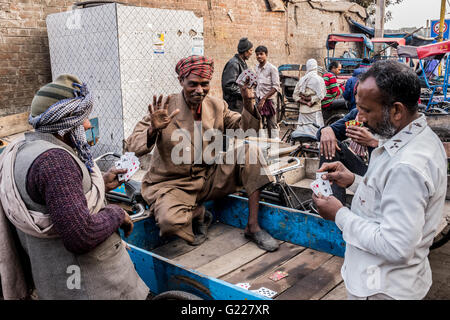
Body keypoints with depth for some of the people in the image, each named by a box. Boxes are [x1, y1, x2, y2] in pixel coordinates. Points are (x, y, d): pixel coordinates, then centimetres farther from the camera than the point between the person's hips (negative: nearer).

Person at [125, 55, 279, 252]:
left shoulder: (217, 106, 3)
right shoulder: (165, 108, -12)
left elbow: (246, 129, 5)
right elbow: (132, 147, -17)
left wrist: (248, 102, -13)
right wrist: (153, 129, -38)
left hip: (211, 178, 5)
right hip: (173, 184, -4)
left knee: (250, 150, -12)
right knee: (170, 221, -36)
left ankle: (252, 226, -8)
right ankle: (199, 214, 5)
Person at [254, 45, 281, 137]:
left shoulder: (272, 68, -8)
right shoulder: (256, 69, 11)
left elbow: (276, 87, -13)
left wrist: (264, 98, -18)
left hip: (269, 100, -6)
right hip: (259, 100, 6)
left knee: (271, 126, -3)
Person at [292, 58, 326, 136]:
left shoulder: (302, 79, 9)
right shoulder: (319, 79, -5)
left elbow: (295, 95, 7)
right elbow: (320, 95, -14)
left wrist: (304, 102, 0)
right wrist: (311, 102, -5)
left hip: (303, 110, 4)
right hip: (314, 110, -4)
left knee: (302, 131, 7)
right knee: (317, 132, 0)